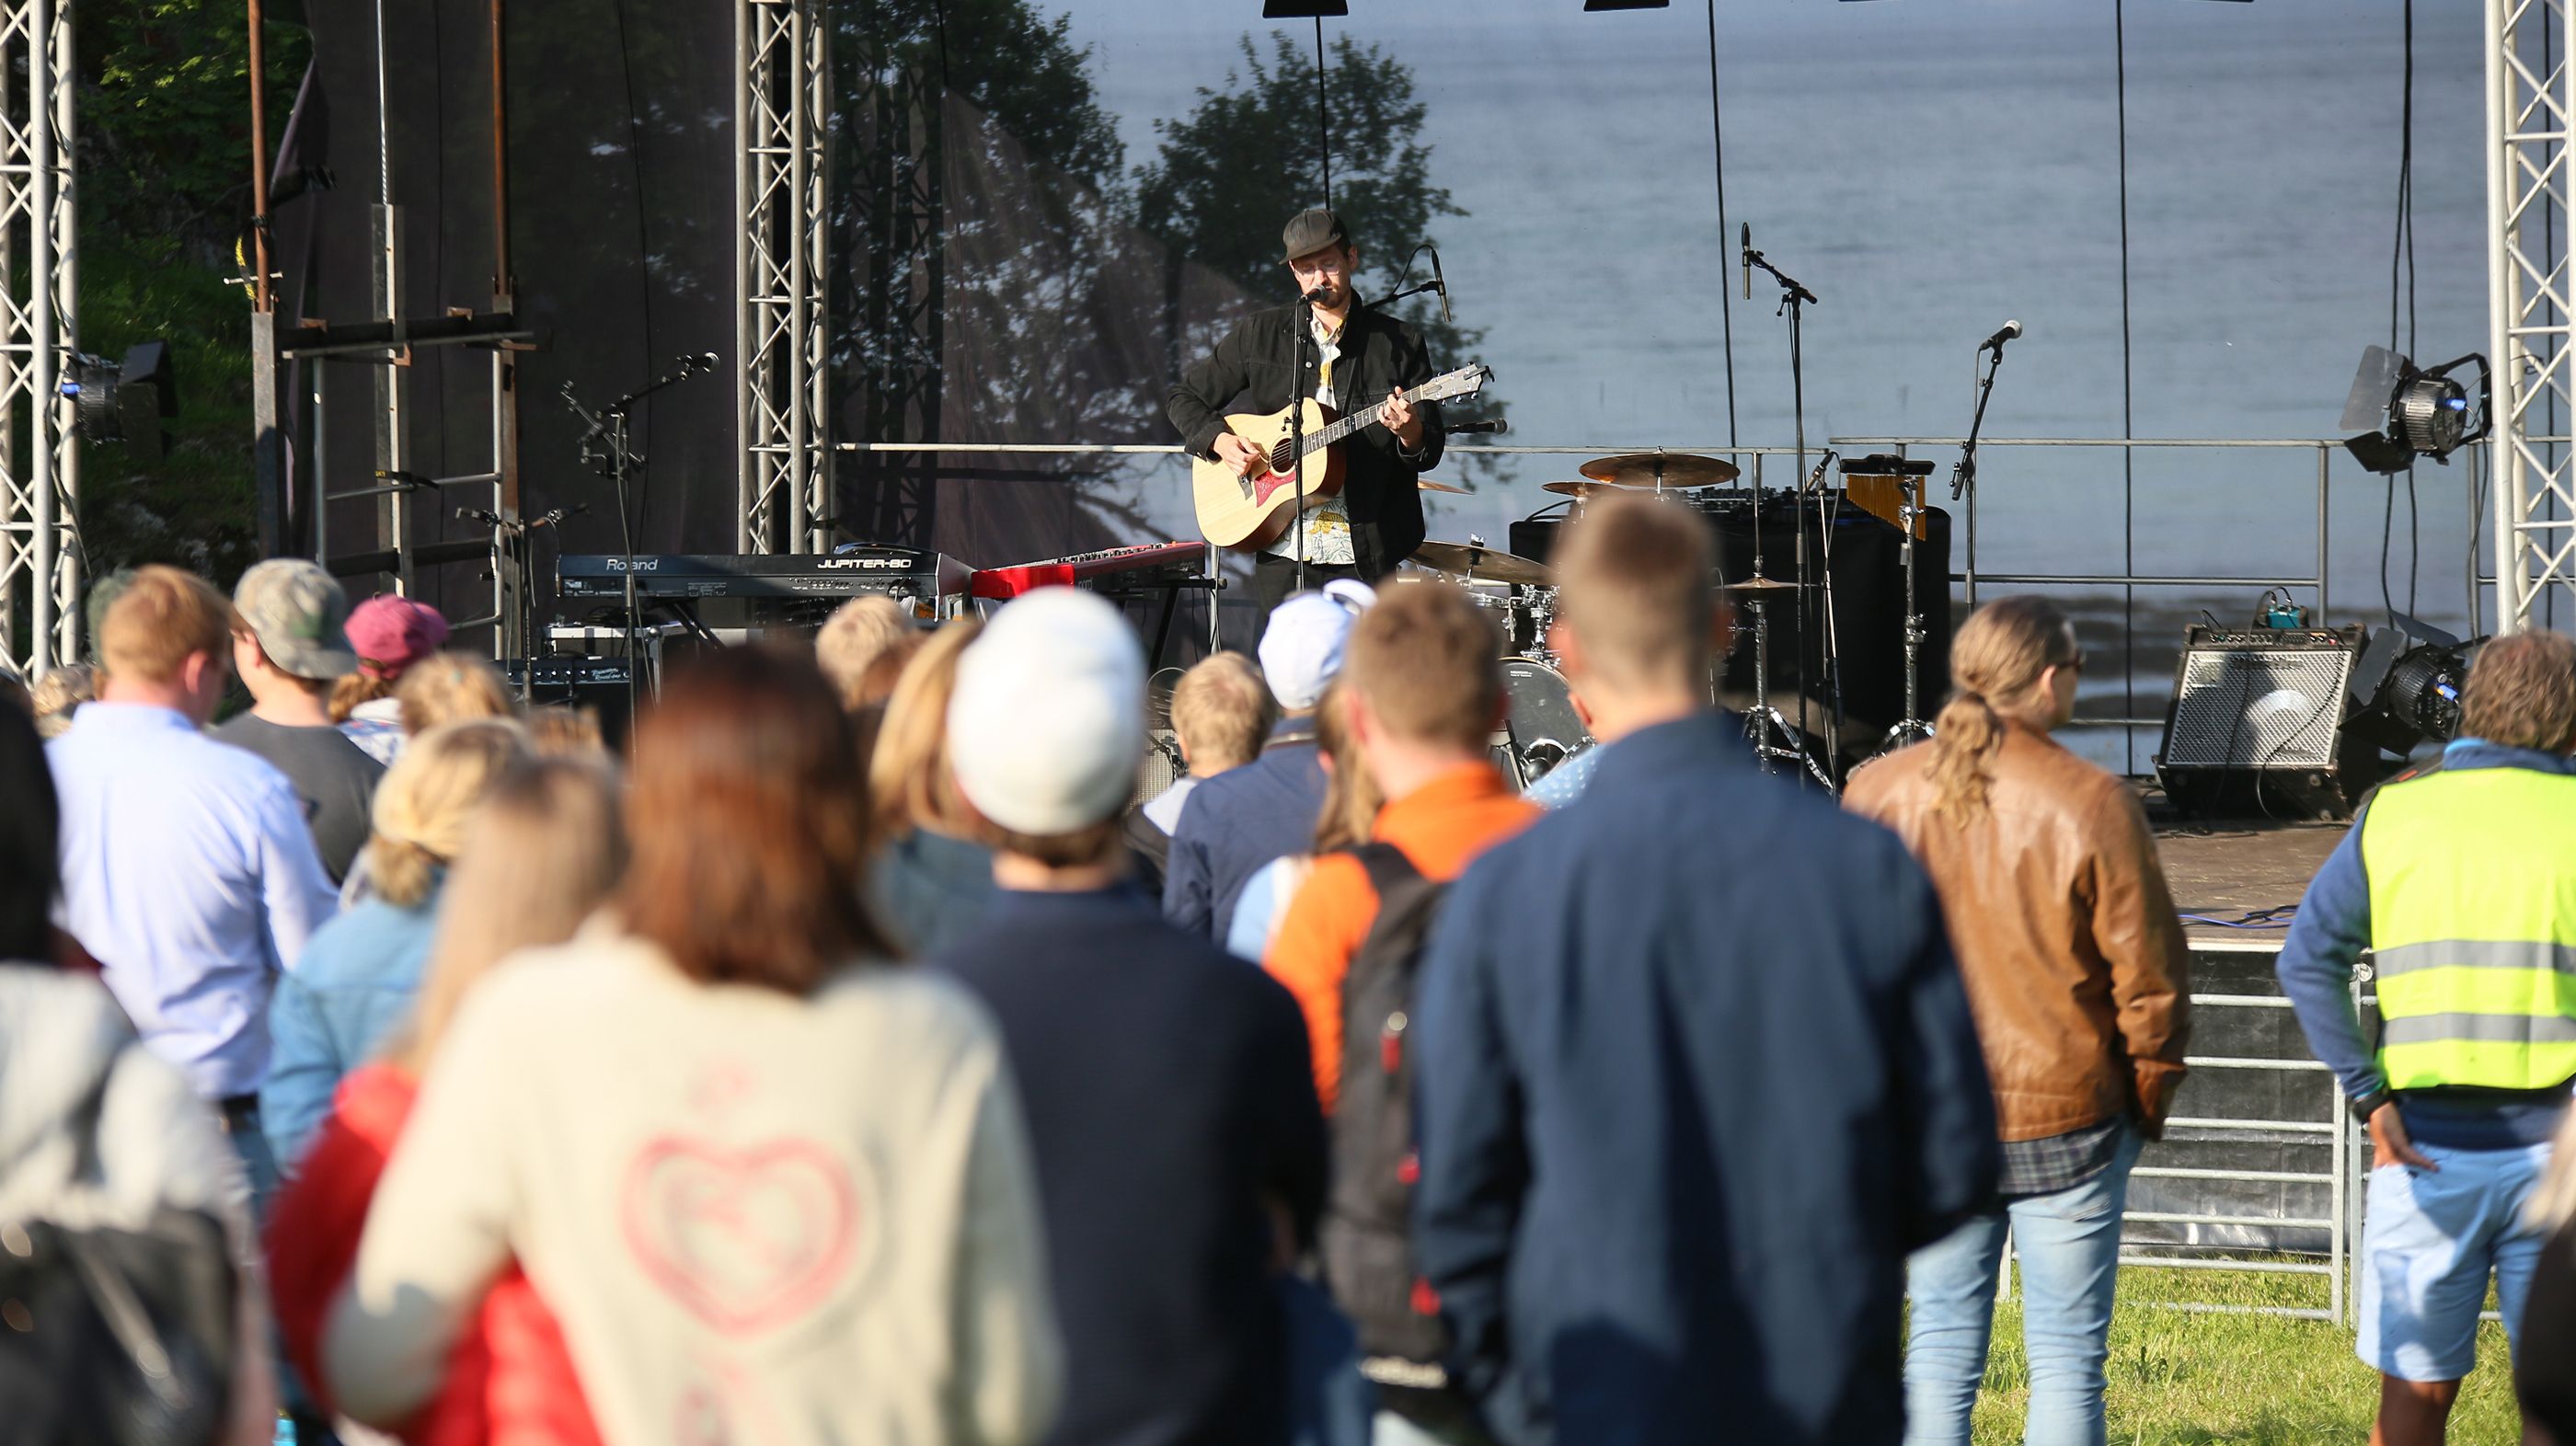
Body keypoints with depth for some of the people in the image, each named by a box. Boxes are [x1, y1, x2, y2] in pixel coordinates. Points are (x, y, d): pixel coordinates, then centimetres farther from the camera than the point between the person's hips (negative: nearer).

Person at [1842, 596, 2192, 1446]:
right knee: (2067, 1361, 5)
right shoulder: (2091, 805, -12)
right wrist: (2148, 1103, 7)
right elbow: (2149, 977, -7)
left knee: (1940, 1351, 11)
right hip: (2064, 1120, -3)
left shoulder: (1878, 794, -2)